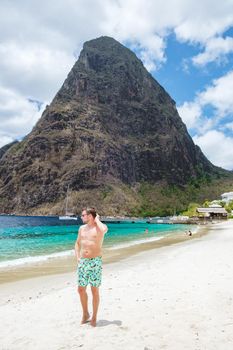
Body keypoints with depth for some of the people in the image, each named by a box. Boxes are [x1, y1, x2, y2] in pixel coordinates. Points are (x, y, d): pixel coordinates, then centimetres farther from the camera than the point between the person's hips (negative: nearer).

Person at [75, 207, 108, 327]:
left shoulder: (100, 226, -8)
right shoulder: (82, 228, 9)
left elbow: (104, 230, -34)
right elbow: (77, 243, 19)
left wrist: (97, 219, -16)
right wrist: (77, 257, 7)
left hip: (95, 262, -5)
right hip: (82, 262, 6)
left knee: (95, 290, 4)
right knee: (81, 289, 11)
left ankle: (94, 317, 22)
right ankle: (85, 314, 33)